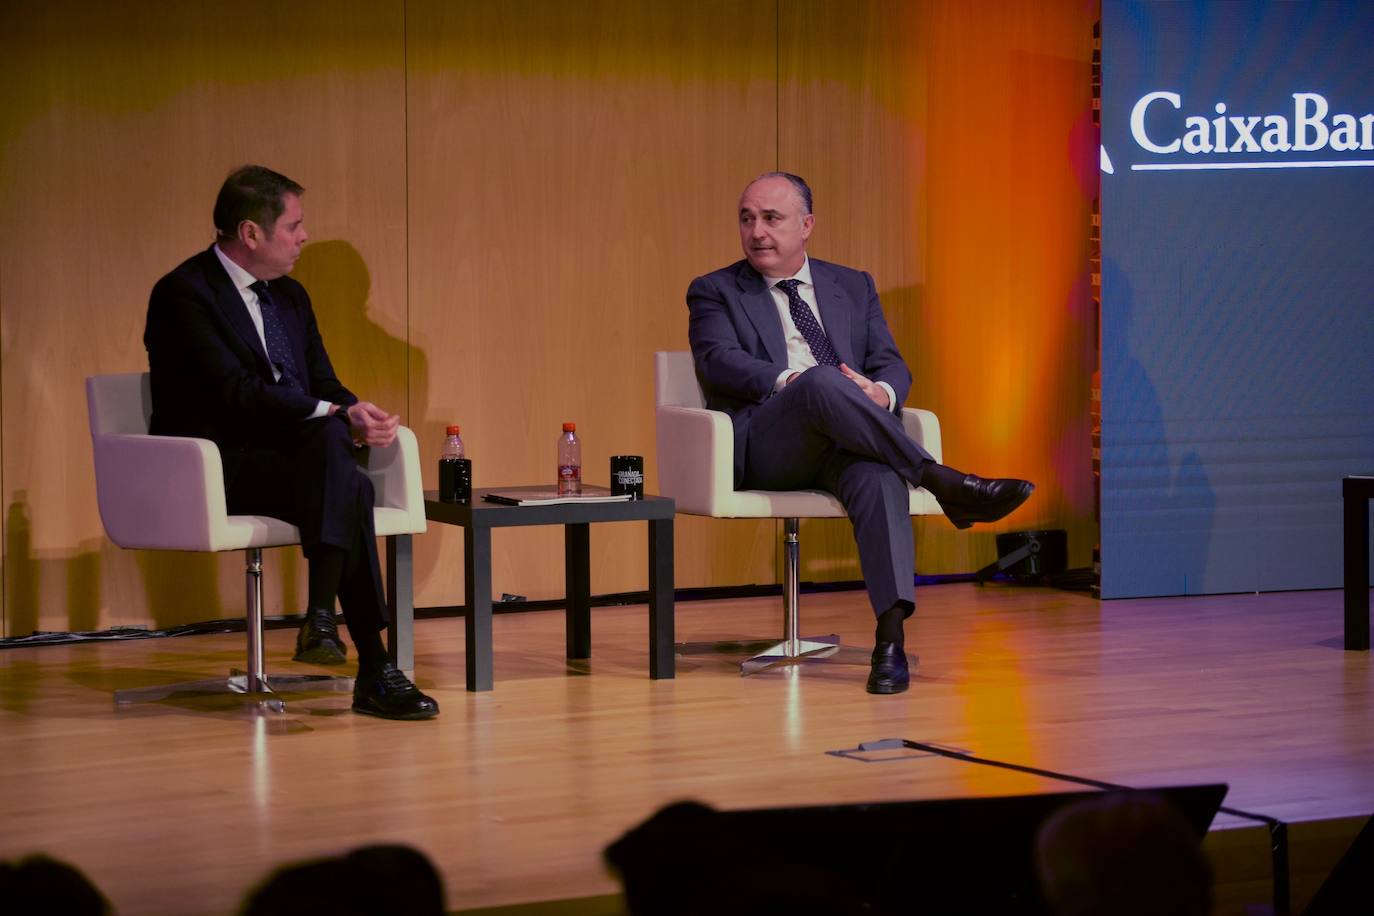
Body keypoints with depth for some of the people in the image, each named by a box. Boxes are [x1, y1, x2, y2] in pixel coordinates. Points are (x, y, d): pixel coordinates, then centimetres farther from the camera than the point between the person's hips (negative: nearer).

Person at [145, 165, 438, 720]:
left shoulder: (289, 296, 18)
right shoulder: (184, 294, -9)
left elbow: (324, 386, 15)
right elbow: (235, 393, -20)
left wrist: (356, 414, -11)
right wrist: (338, 417, -27)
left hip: (294, 457, 7)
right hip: (216, 472, -7)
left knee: (347, 485, -30)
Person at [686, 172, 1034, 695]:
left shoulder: (853, 287, 25)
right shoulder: (715, 293, 15)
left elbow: (892, 364, 14)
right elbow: (719, 361, -4)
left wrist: (879, 392, -12)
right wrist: (790, 381, -22)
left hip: (845, 444, 2)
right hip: (765, 446, -2)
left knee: (878, 476, -36)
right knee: (820, 382, -36)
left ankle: (891, 637, -46)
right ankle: (942, 482, -37)